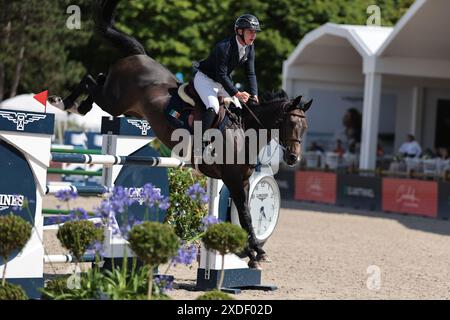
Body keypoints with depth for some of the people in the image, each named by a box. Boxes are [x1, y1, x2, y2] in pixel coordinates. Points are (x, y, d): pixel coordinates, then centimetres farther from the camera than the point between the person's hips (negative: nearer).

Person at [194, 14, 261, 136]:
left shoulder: (250, 48, -6)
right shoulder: (224, 47, -30)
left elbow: (251, 74, -2)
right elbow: (221, 75, -30)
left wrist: (254, 96, -13)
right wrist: (237, 93, -32)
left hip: (222, 82, 9)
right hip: (205, 79, -9)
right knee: (213, 108, -29)